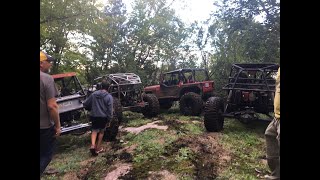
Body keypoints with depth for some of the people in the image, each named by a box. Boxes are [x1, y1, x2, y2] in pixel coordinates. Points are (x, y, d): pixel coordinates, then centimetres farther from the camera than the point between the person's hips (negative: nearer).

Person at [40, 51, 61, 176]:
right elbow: (52, 106, -21)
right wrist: (57, 125, -12)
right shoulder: (46, 78, -17)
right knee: (46, 155, 11)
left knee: (43, 154, 23)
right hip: (45, 126, -6)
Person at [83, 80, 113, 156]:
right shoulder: (109, 97, -9)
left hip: (94, 116, 2)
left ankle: (93, 145, -10)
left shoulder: (94, 94, 2)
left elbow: (85, 104, 9)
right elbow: (109, 110, -13)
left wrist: (91, 109, 26)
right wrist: (109, 119, -5)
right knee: (101, 131, 14)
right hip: (103, 116, -2)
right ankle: (98, 148, 18)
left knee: (94, 130, 12)